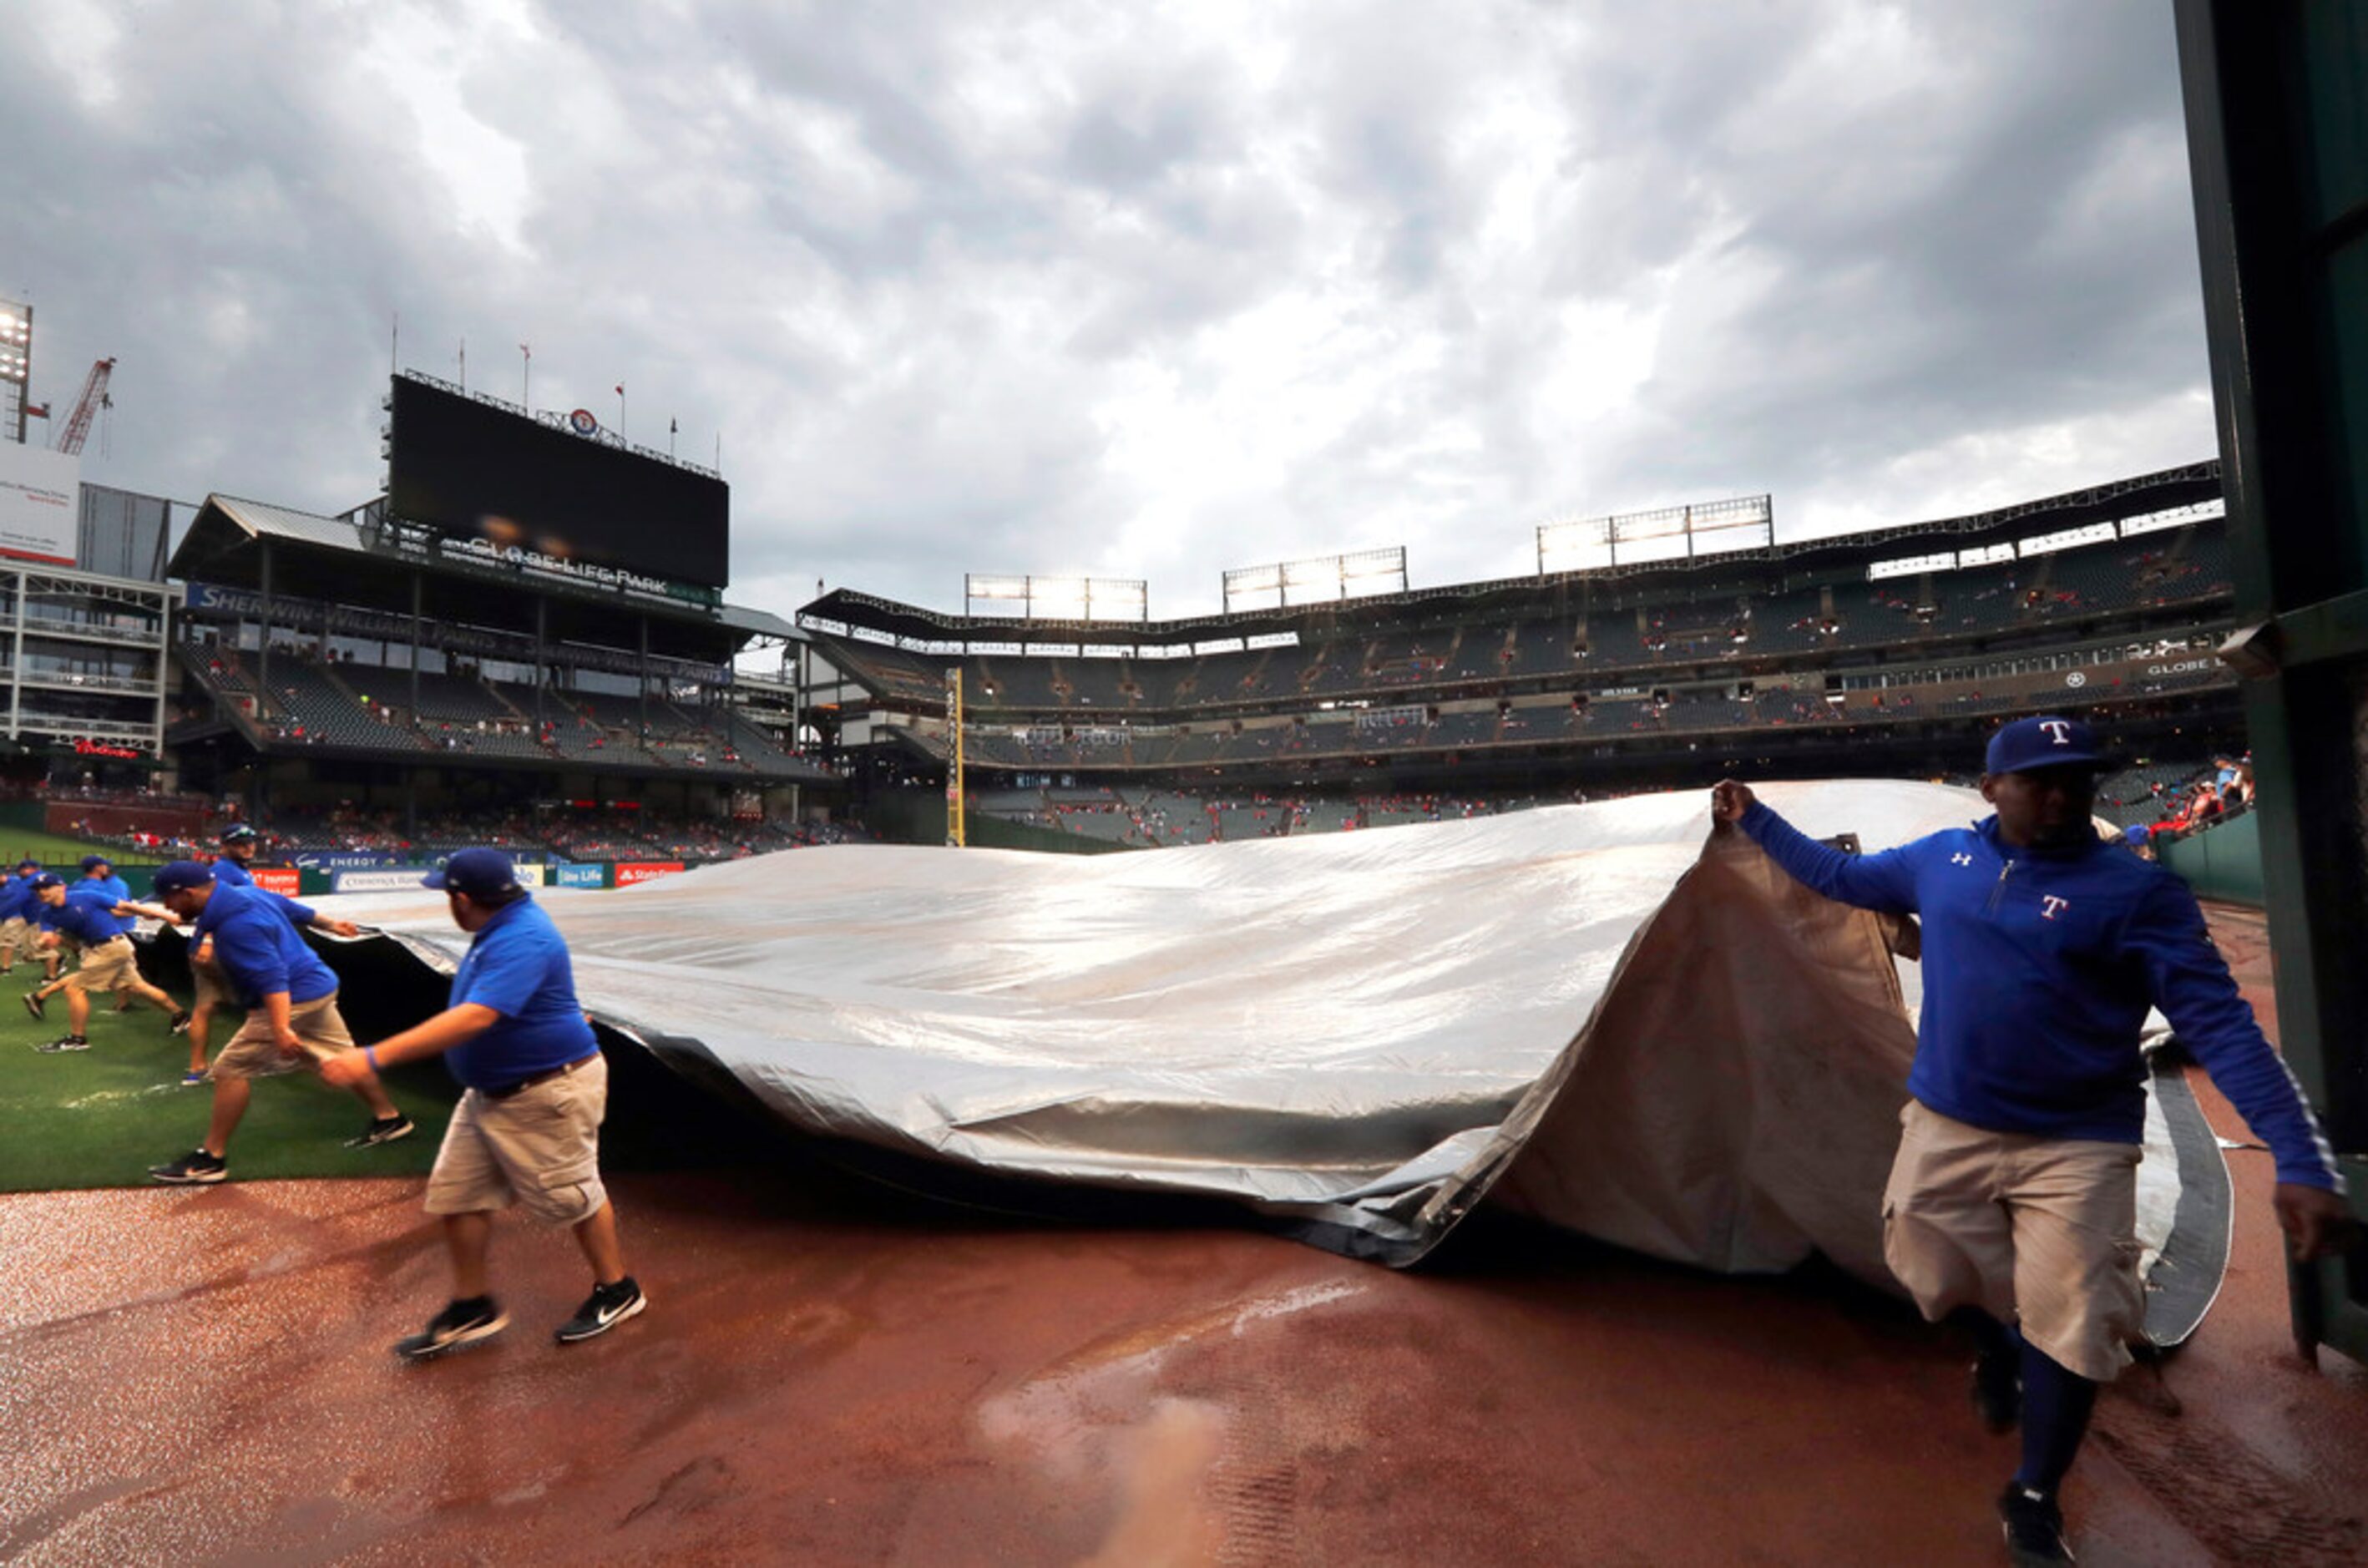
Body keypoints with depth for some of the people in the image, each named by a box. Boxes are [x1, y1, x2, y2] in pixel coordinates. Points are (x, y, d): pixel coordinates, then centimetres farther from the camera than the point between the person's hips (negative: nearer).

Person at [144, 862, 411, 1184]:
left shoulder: (236, 924, -24)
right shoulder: (247, 893, 4)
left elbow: (271, 976, -31)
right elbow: (298, 911, 21)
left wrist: (280, 1029, -38)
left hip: (294, 999, -10)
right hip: (318, 987, 10)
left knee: (231, 1070, -3)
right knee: (339, 1058, 19)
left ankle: (210, 1158, 5)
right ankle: (389, 1118, 28)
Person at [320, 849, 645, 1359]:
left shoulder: (522, 941, -28)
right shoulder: (501, 928, 4)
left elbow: (474, 1018, -38)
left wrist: (376, 1058, -39)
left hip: (547, 1091, -10)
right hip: (490, 1090, 10)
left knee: (573, 1196, 6)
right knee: (455, 1195, 12)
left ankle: (617, 1292, 26)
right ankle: (471, 1308, 30)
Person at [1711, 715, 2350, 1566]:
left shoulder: (2138, 890, -12)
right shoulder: (1942, 858, -1)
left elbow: (2219, 1025, -15)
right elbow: (1840, 874, 15)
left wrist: (2301, 1160, -22)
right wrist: (1755, 819, 16)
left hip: (2078, 1149, -3)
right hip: (1945, 1128, 3)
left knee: (2067, 1328, 2)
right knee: (1948, 1277, 15)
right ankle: (1997, 1356, 51)